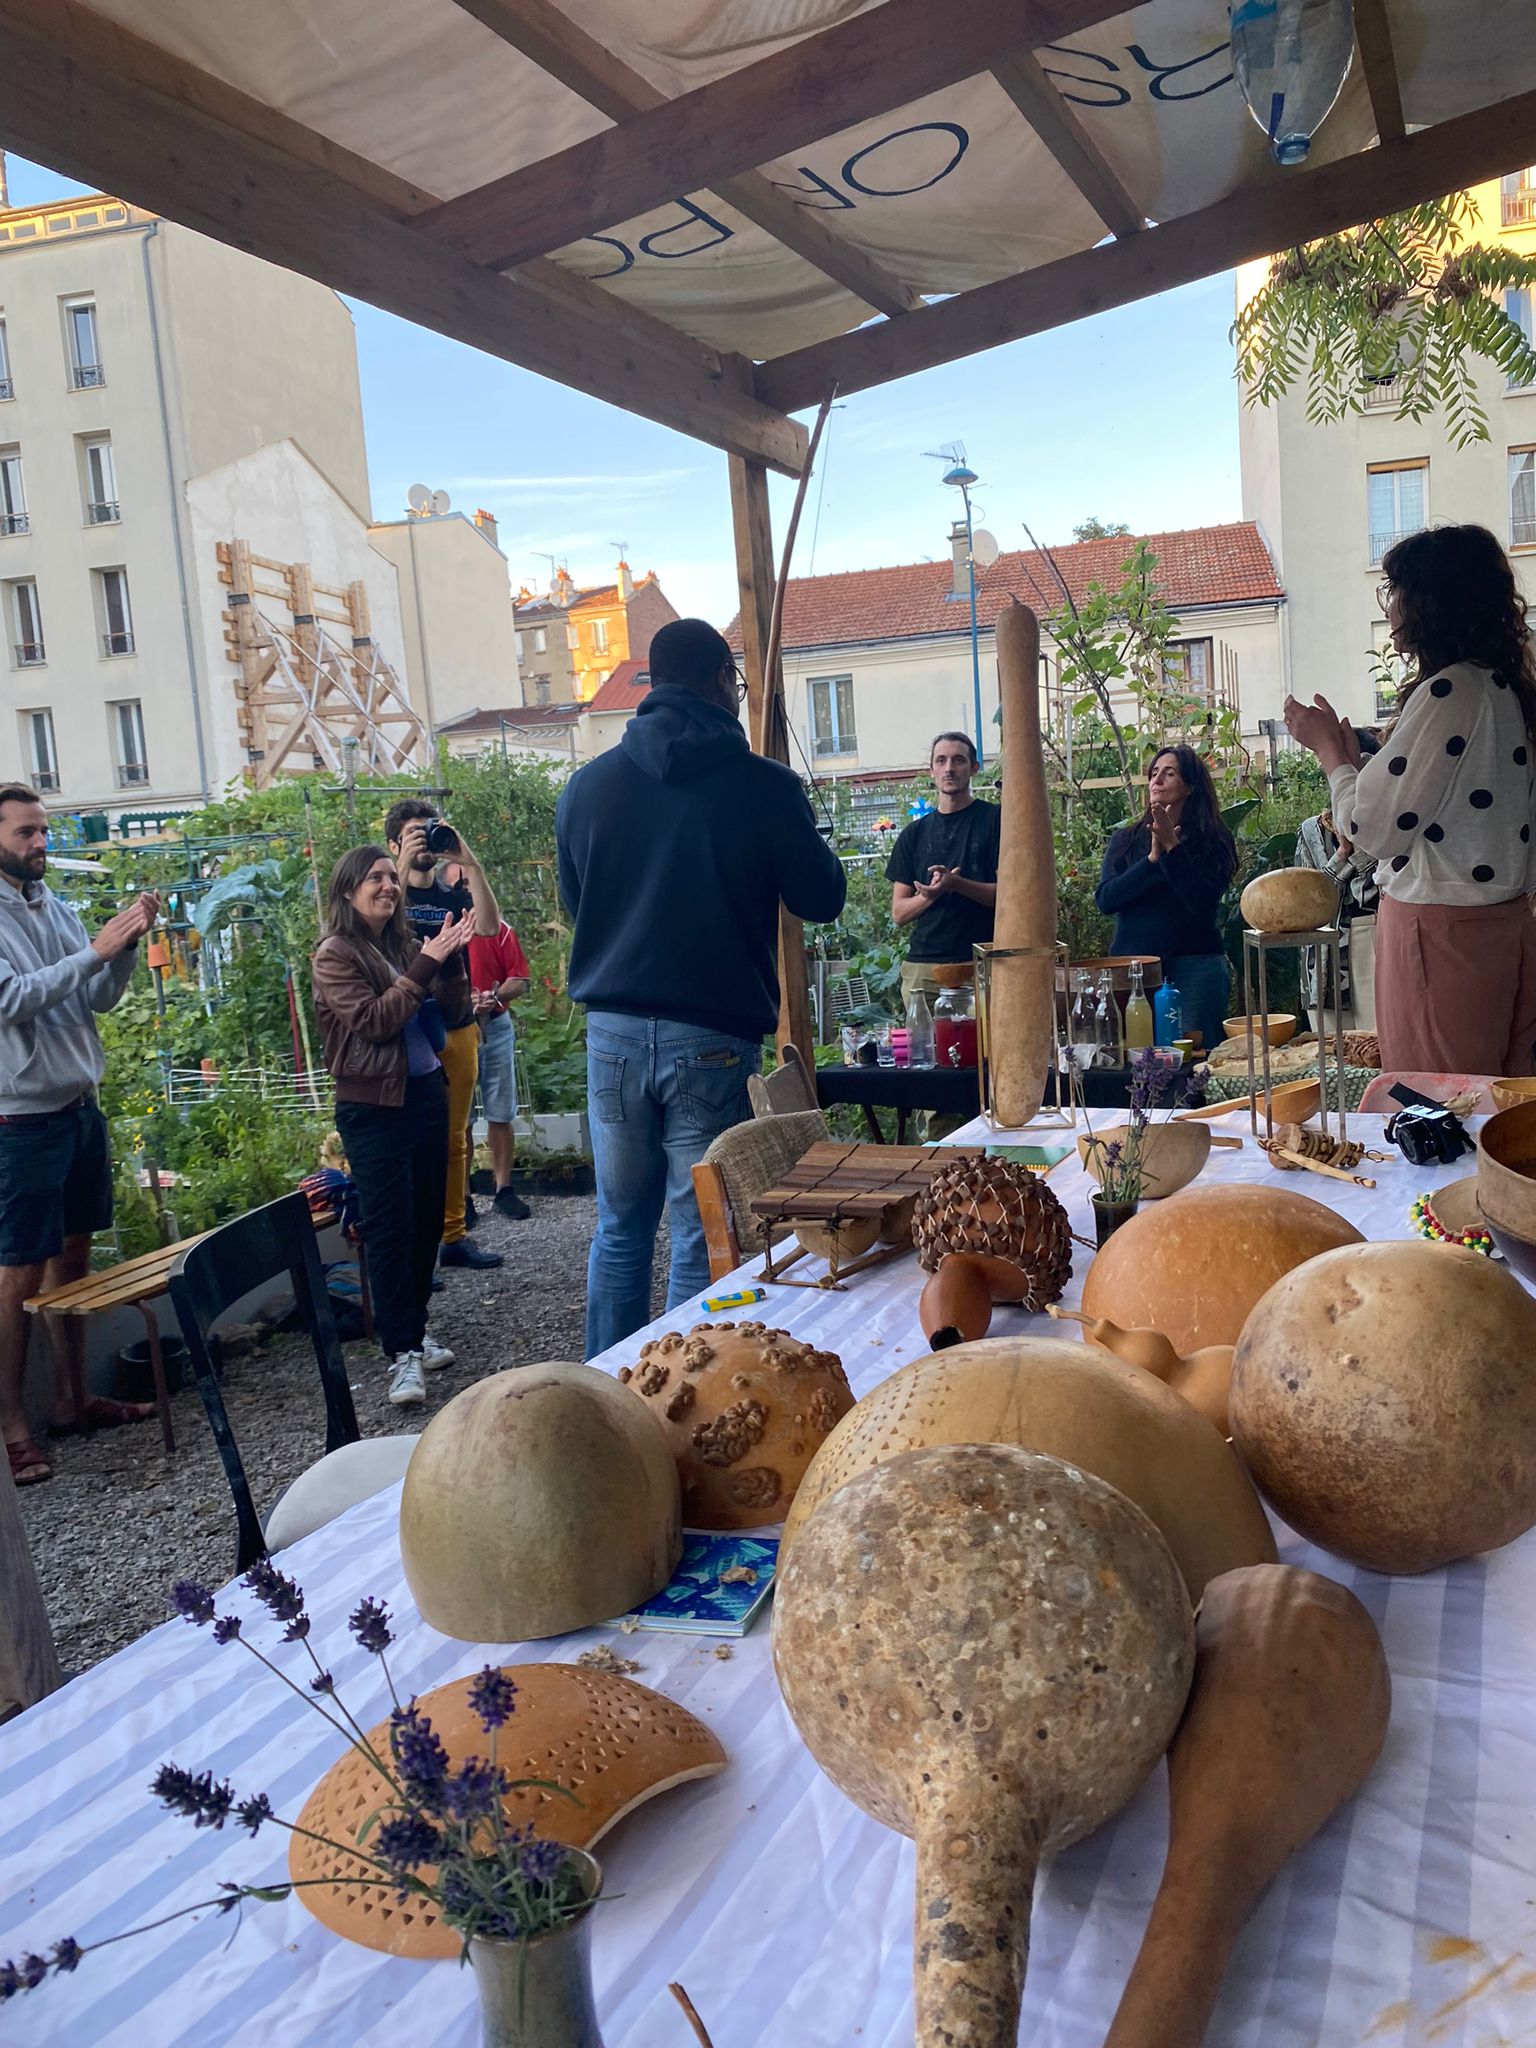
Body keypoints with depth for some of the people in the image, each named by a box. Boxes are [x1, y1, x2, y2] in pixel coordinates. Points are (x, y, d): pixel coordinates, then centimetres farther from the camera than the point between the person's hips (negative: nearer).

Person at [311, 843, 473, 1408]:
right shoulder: (335, 955, -6)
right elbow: (374, 1020, -17)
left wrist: (451, 959, -8)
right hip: (374, 1108, -6)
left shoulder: (405, 943, 8)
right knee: (389, 1228, -5)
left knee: (427, 1220, 10)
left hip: (426, 1093, 6)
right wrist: (427, 962, -19)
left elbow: (452, 1011, 8)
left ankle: (412, 1333, 23)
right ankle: (403, 1353, -1)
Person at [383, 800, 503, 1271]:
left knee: (455, 1139, 9)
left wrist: (469, 863, -16)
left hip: (459, 1032, 4)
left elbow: (488, 927, -9)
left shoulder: (453, 897, 12)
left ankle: (453, 1236, 17)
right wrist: (403, 867, -24)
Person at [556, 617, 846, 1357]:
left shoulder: (586, 786, 5)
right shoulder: (763, 784, -6)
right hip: (713, 1038, -4)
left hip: (613, 1032, 4)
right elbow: (822, 898, 5)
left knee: (620, 1227, 17)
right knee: (703, 1239, 4)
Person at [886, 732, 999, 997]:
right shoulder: (914, 834, 15)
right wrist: (931, 894, -8)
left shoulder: (995, 819, 5)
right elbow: (899, 914, 13)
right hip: (922, 966, 3)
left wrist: (956, 884, -17)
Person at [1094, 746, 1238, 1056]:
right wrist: (1153, 857, -12)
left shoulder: (1212, 841, 3)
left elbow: (1201, 902, -12)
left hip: (1194, 969, -2)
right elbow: (1105, 899, -3)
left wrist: (1172, 846, -15)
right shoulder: (1125, 840, 11)